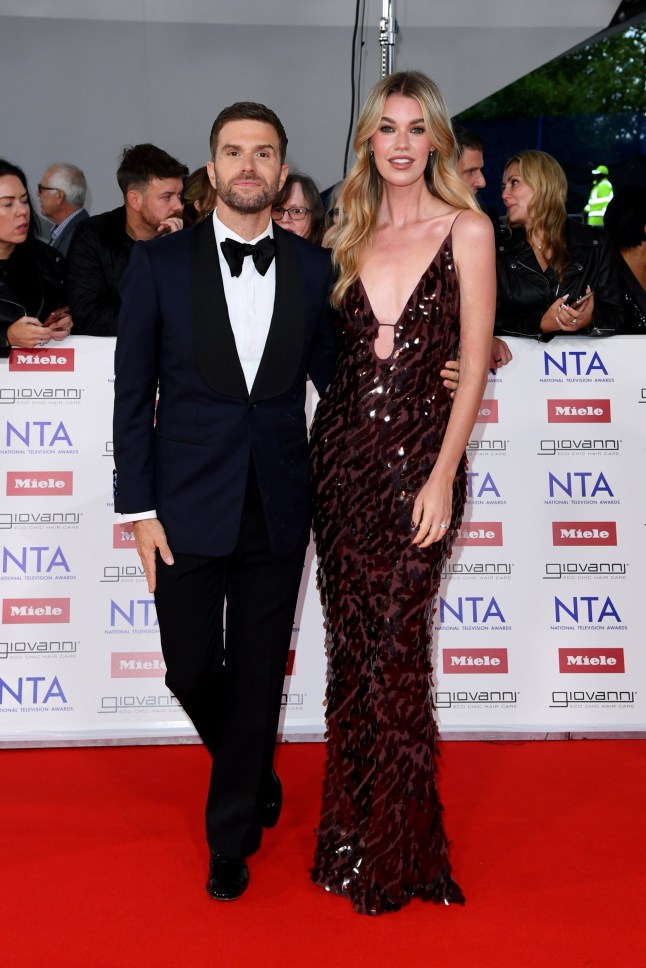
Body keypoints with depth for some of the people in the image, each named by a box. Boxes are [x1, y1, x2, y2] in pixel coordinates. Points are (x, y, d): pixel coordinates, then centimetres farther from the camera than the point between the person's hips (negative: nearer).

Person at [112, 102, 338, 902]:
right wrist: (139, 509, -5)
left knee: (258, 676, 9)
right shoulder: (159, 263, -2)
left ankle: (231, 835, 28)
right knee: (191, 670, 8)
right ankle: (253, 772, 41)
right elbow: (132, 393, -1)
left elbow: (334, 380, 9)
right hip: (188, 506, -1)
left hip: (278, 508, 1)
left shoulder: (315, 268, 3)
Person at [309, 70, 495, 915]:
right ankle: (350, 833, 24)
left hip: (420, 453, -4)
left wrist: (443, 476, -12)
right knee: (351, 643, 8)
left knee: (395, 645, -3)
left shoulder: (467, 229, -1)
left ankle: (398, 853, 15)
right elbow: (333, 346, 15)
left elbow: (475, 362, -6)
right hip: (342, 448, 4)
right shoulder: (352, 234, 13)